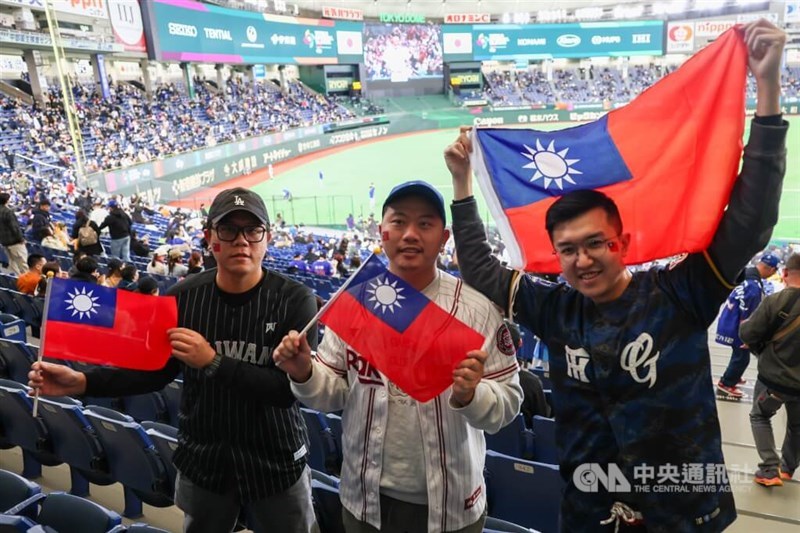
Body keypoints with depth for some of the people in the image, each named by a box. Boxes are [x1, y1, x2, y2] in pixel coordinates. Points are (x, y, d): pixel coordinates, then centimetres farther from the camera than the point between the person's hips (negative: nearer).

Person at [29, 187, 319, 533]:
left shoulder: (295, 300, -17)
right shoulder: (183, 297, -8)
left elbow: (291, 388, -23)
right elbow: (156, 371, 2)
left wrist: (213, 363, -29)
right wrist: (82, 382, -10)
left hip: (276, 464, -2)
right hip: (202, 459, 3)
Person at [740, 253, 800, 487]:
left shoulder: (776, 300, -19)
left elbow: (747, 334, -15)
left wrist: (745, 324, 7)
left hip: (774, 376, -3)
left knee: (760, 417, 18)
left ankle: (770, 471, 9)